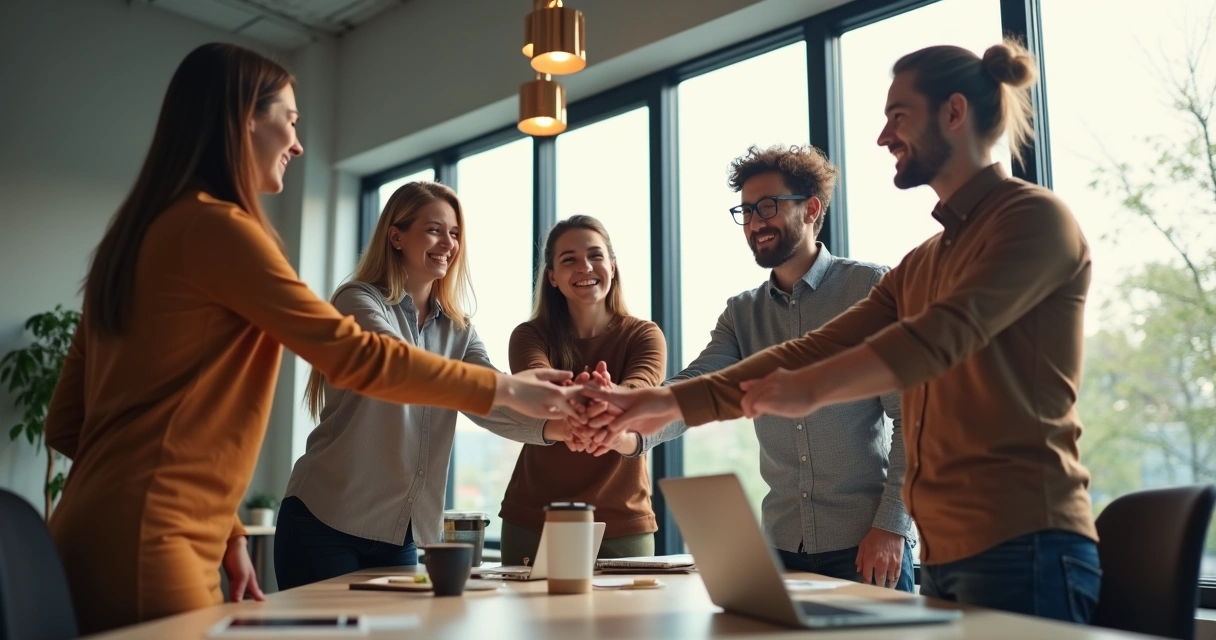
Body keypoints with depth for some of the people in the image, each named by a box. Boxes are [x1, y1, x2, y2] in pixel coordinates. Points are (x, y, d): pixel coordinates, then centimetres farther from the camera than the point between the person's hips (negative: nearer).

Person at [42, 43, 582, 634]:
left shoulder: (136, 235, 15)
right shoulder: (216, 225, -12)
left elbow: (66, 421, 15)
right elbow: (352, 354, -15)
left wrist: (220, 527, 13)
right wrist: (505, 389, -4)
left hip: (101, 533, 9)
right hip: (144, 546, -9)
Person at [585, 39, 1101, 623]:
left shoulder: (1036, 218, -5)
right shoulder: (921, 265, 18)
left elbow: (944, 332, -21)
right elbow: (816, 350, 9)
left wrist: (810, 391, -29)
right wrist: (676, 402, 1)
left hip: (1023, 550, -7)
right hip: (945, 554, 7)